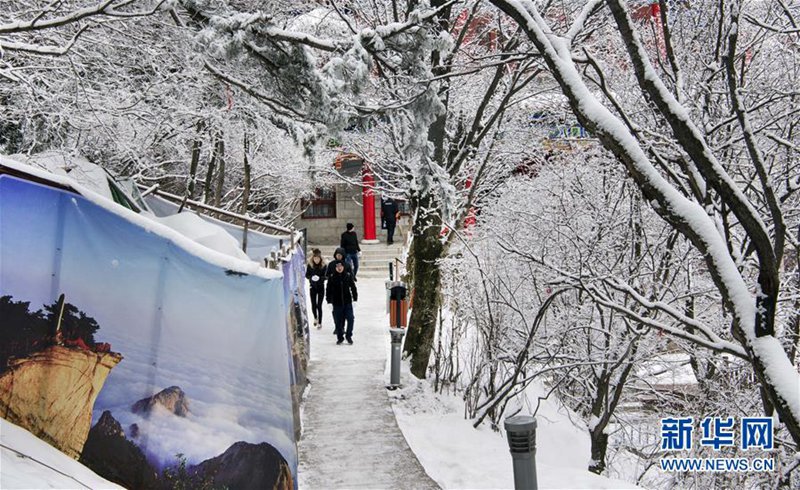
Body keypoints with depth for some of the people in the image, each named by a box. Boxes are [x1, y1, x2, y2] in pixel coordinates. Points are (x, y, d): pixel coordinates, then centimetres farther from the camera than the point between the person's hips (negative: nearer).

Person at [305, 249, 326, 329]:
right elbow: (306, 275, -1)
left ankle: (320, 323, 10)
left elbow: (325, 276, -8)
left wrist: (320, 278, -27)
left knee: (319, 305, -2)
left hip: (321, 287, -2)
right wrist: (311, 277, -21)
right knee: (313, 305, 7)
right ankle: (315, 318, 37)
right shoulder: (309, 265, -5)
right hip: (313, 287, 2)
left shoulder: (324, 265, -9)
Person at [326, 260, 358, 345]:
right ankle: (340, 338, 20)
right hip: (337, 303, 0)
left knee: (350, 319, -6)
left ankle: (348, 336, 12)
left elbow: (353, 287, 7)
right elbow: (328, 290, 3)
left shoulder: (348, 276, 0)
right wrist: (329, 301, 0)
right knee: (338, 321, 4)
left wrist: (355, 298, 6)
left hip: (348, 302, 0)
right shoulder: (332, 278, -3)